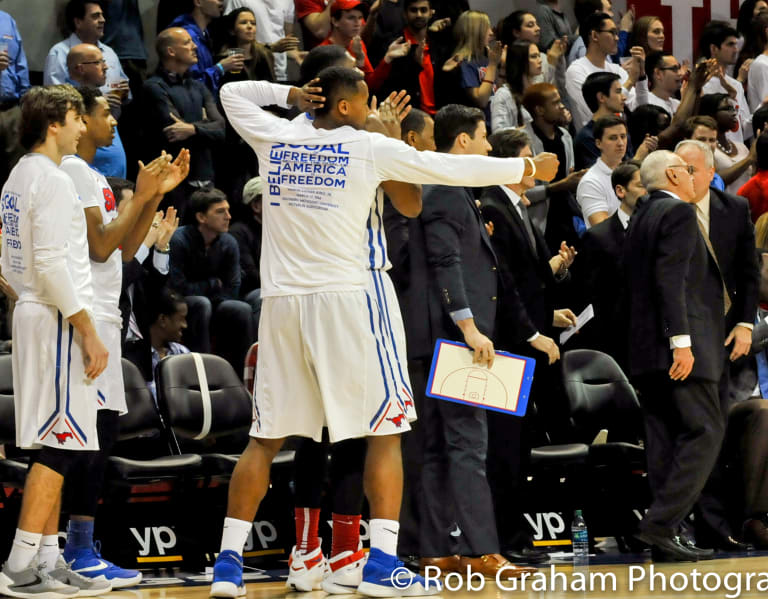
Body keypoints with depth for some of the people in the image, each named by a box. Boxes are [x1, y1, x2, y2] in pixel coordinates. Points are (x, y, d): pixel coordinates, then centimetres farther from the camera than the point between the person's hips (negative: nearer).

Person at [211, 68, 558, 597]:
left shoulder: (276, 137, 8)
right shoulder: (370, 147, -1)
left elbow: (233, 93, 27)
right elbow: (451, 169, 6)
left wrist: (288, 95, 22)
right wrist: (526, 169, 18)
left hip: (282, 301, 4)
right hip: (343, 299, -4)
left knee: (265, 437, 10)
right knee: (385, 431, 3)